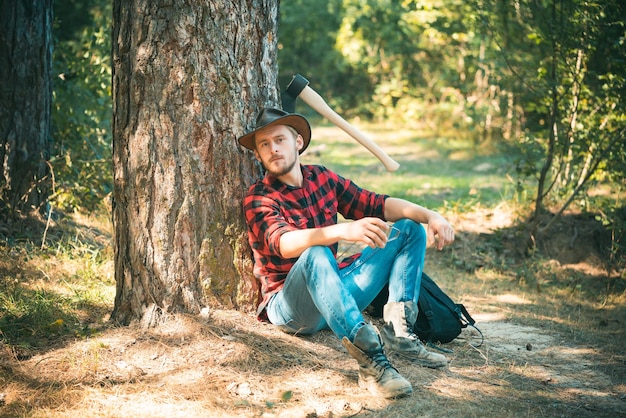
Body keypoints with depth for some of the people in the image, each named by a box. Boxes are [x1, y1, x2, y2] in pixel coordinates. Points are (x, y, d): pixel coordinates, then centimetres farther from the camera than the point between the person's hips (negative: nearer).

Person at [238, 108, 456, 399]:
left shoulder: (322, 178, 8)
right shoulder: (258, 199, -10)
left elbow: (376, 205, 5)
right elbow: (284, 243, -30)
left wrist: (428, 215, -13)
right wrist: (343, 231, -47)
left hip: (336, 294, 7)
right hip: (289, 306, -7)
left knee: (410, 229, 2)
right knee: (315, 254, -39)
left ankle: (398, 329, -18)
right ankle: (371, 360, -48)